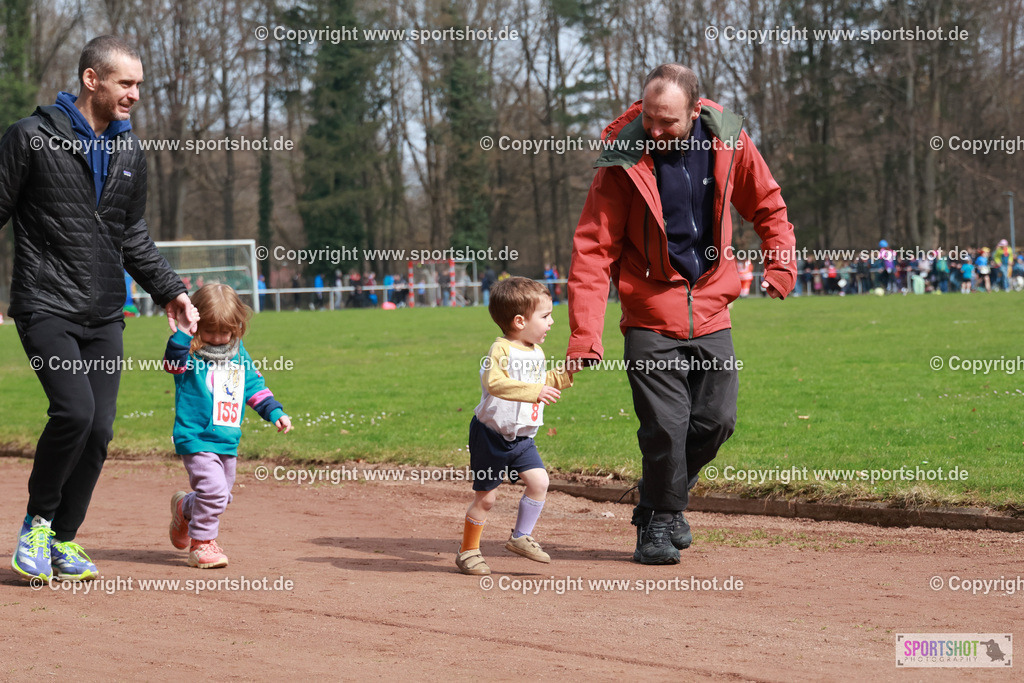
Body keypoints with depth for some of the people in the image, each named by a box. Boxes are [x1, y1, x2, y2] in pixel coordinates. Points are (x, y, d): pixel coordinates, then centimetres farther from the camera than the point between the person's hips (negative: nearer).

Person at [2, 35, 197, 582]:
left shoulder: (129, 152, 13)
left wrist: (168, 289, 15)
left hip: (105, 316, 6)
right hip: (46, 307, -6)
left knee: (99, 428, 0)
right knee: (74, 410, -21)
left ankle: (64, 539, 18)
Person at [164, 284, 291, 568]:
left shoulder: (238, 354, 10)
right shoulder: (190, 352, -9)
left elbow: (253, 384, 19)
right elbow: (173, 363, -30)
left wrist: (274, 412, 13)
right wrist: (184, 332, -40)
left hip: (228, 442, 7)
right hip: (197, 439, -7)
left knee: (221, 496, 15)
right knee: (213, 490, -18)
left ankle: (184, 508, 44)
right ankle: (201, 543, -2)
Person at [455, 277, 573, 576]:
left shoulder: (536, 352, 8)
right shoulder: (501, 350, -20)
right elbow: (495, 383, -38)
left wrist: (566, 375, 13)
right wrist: (535, 391, -44)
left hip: (521, 438, 7)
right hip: (492, 435, -7)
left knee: (539, 481, -7)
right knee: (485, 496, 0)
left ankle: (520, 537, 9)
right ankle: (468, 551, 15)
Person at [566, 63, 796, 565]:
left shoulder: (728, 141, -6)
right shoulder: (623, 161, -16)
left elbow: (767, 204, 13)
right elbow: (593, 249, -17)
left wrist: (781, 261, 3)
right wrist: (585, 332, -25)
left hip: (711, 314, 3)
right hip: (651, 318, -3)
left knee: (716, 419, 4)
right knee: (665, 427, -9)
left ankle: (671, 497, 28)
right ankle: (656, 522, 11)